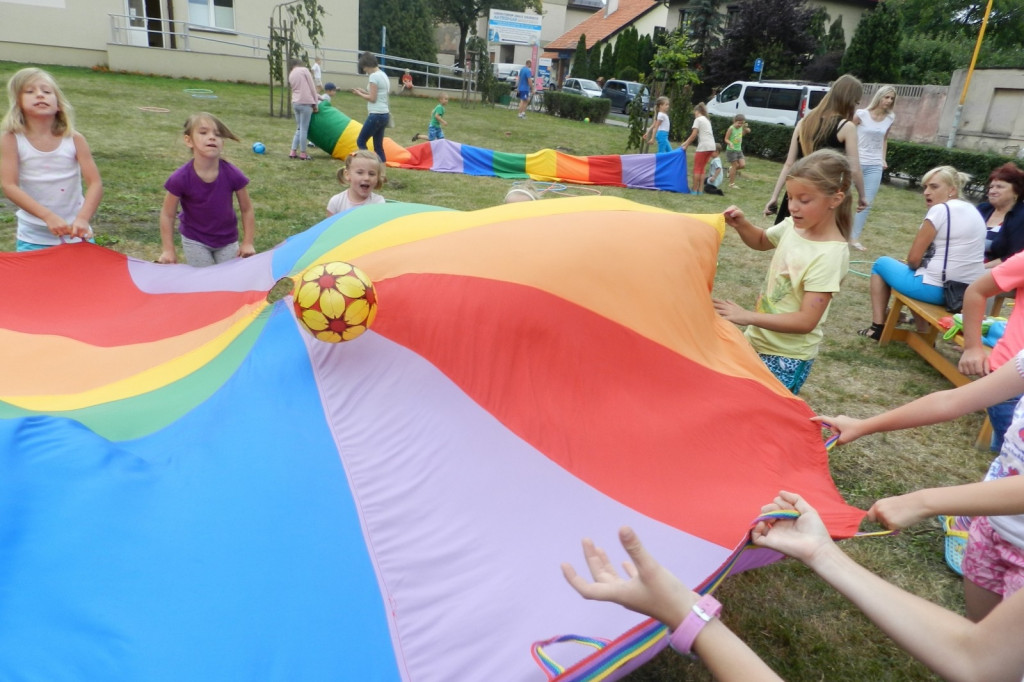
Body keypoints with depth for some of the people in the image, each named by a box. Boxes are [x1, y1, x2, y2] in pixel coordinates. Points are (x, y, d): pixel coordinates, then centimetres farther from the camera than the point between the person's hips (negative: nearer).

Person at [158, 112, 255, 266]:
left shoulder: (233, 175, -19)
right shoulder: (180, 178, -21)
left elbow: (247, 209, -6)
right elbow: (167, 214, -10)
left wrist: (247, 243, -6)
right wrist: (168, 250, -10)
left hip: (227, 240, 2)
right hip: (195, 241, -1)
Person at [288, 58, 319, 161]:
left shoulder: (290, 75, 20)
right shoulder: (304, 70, 2)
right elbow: (311, 87, -2)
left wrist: (316, 97, 22)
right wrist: (315, 103, 1)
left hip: (295, 103, 7)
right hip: (305, 103, -7)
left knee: (299, 129, 14)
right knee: (304, 129, -3)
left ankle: (293, 152, 12)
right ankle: (303, 153, -1)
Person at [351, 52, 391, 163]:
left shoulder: (374, 76, -12)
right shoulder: (383, 75, 15)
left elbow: (372, 98, -15)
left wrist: (359, 94, -1)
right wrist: (364, 91, 14)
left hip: (376, 115, -9)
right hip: (384, 114, 9)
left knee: (360, 142, -3)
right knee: (378, 146, 10)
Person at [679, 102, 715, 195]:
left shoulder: (698, 119, -2)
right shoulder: (706, 120, 23)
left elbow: (694, 135, -8)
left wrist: (686, 145, 0)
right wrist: (685, 142, 20)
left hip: (703, 146, -8)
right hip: (711, 146, 8)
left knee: (697, 168, -1)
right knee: (702, 168, 12)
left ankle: (694, 190, 0)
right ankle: (699, 190, 10)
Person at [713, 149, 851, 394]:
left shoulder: (830, 255, -24)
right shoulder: (792, 226, -4)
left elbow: (806, 321, -26)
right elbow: (761, 241, 19)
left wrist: (748, 317, -28)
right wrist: (741, 224, -2)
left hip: (788, 357, -7)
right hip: (759, 339, 7)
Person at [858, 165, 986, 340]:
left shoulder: (940, 209, -13)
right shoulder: (973, 211, 13)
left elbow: (913, 259, -12)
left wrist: (915, 265, 8)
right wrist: (922, 263, 13)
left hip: (938, 290, -8)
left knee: (881, 264, 15)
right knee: (921, 267, 36)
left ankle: (877, 327, 15)